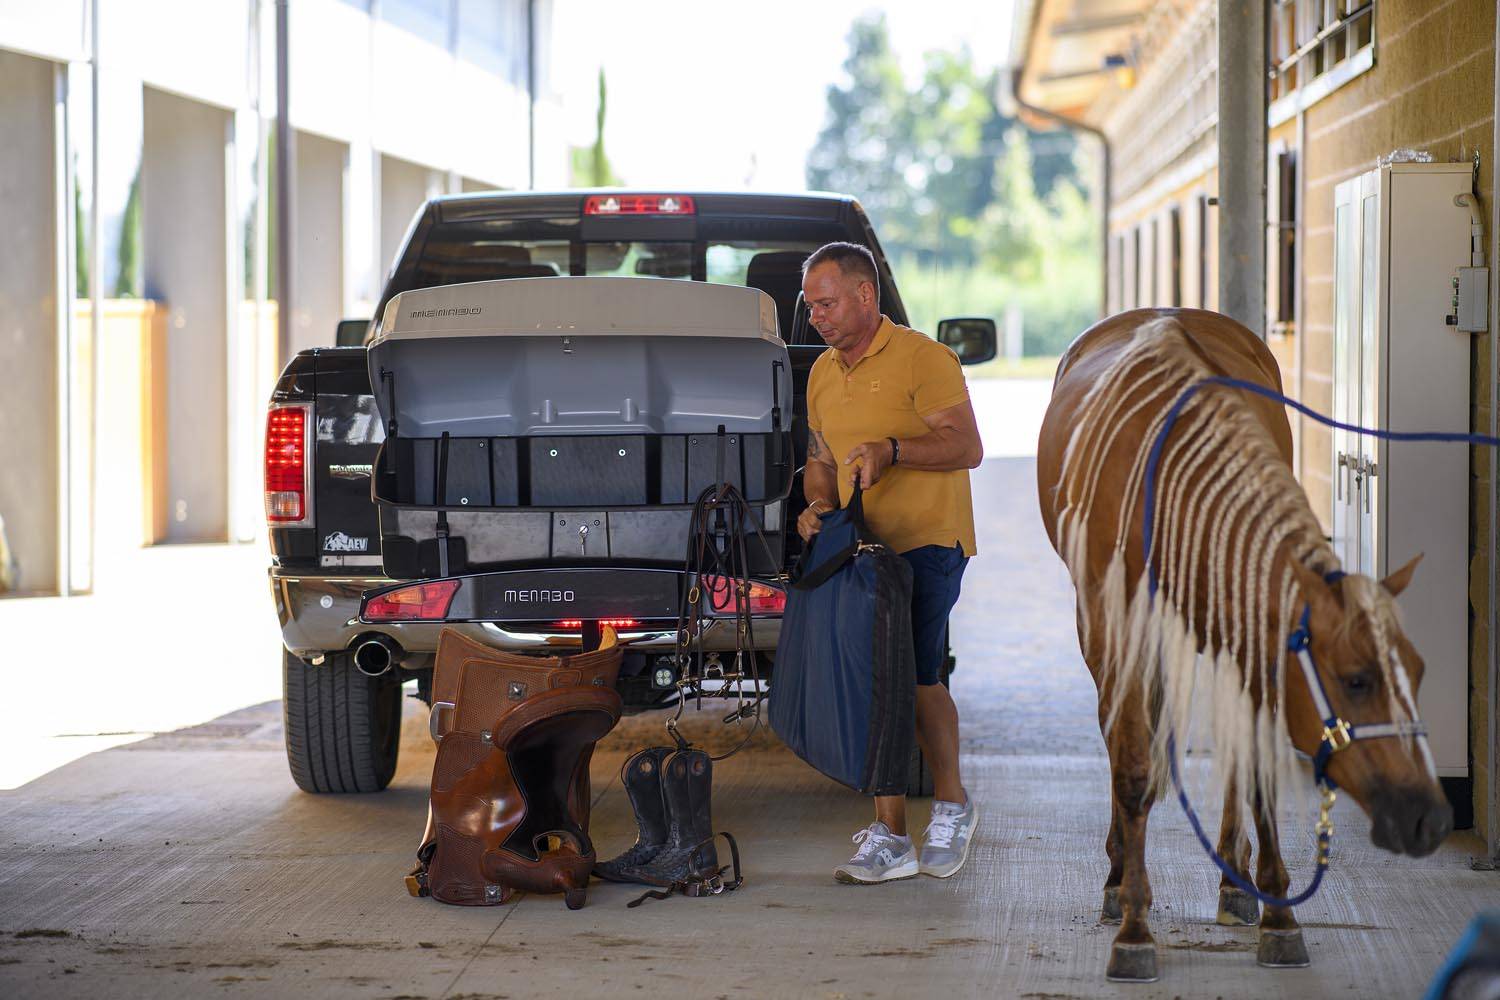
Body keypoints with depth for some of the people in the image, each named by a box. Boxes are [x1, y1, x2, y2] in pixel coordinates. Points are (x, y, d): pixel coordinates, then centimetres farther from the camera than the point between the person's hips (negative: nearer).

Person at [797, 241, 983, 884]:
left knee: (917, 675, -13)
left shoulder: (920, 357, -8)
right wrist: (819, 506, 4)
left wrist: (892, 450, -27)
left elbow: (967, 448, -14)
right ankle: (889, 838, 3)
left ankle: (951, 805, 10)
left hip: (928, 541, -7)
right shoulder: (822, 374, 16)